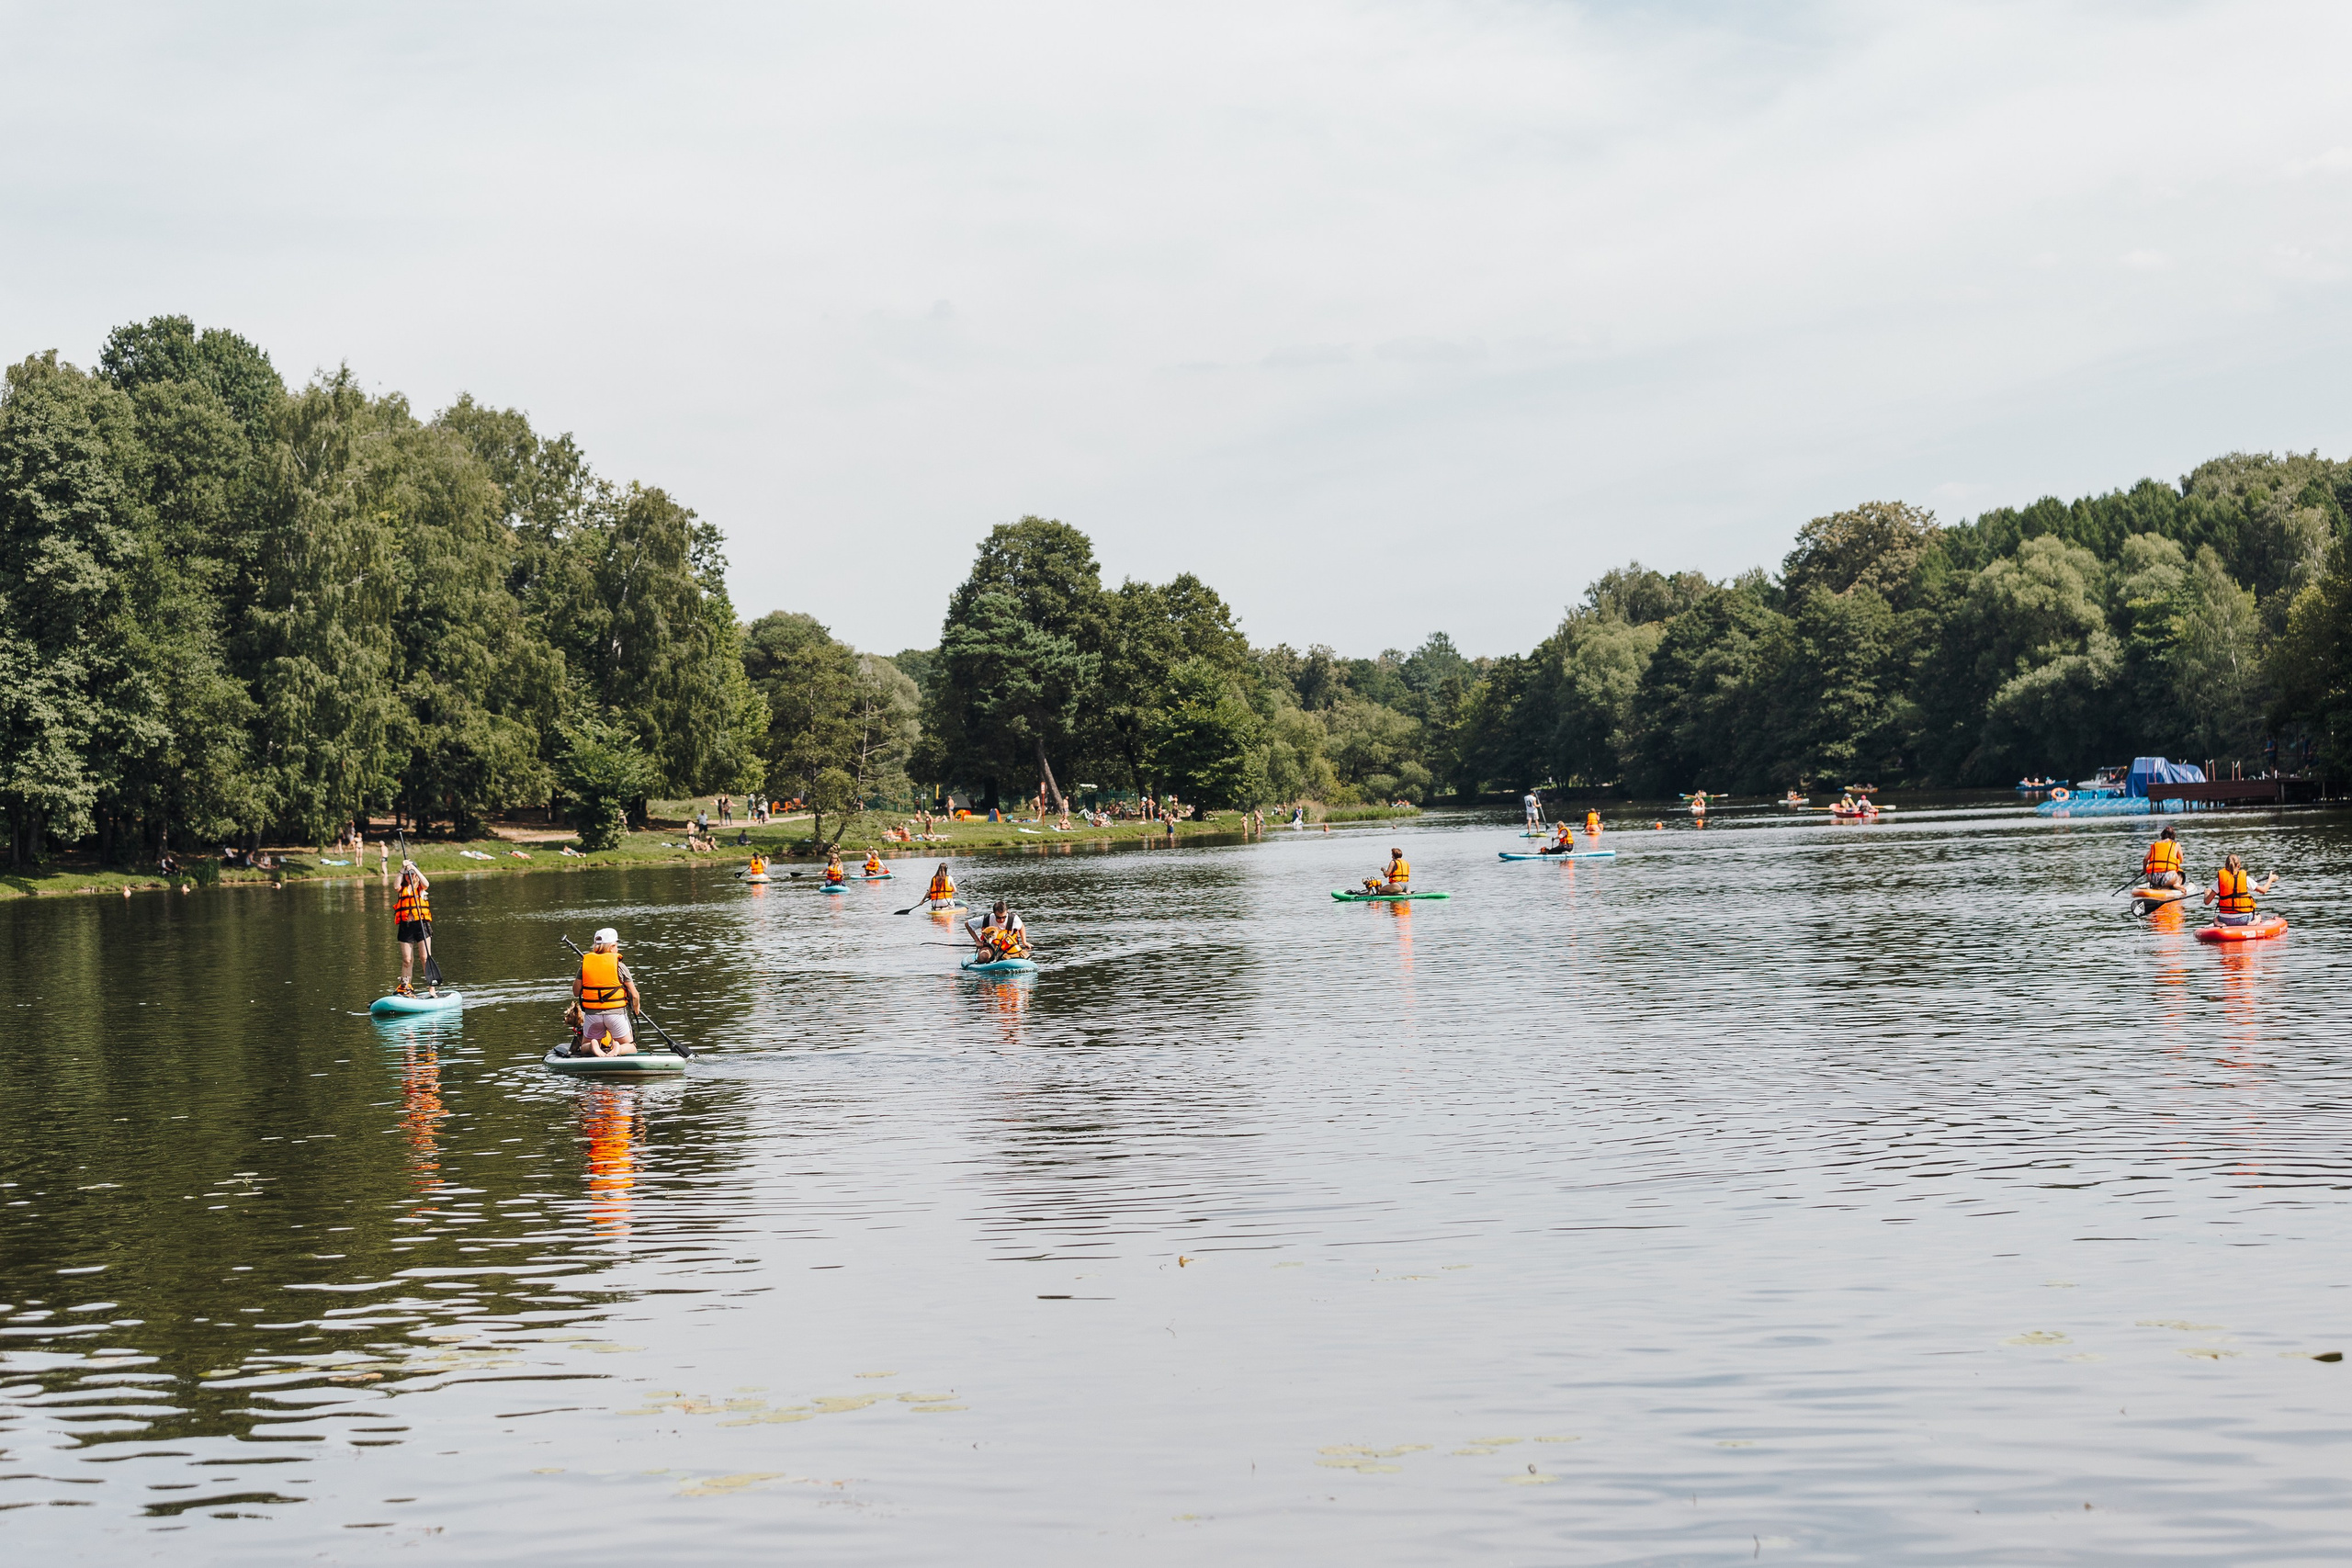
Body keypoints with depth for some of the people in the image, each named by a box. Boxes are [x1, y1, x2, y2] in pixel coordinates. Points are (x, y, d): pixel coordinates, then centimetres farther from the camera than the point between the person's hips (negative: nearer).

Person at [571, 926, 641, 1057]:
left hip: (592, 1013, 2)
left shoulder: (585, 963, 2)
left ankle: (593, 1046, -16)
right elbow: (634, 995, -3)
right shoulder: (619, 966, -6)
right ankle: (618, 1049, -21)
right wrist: (636, 1009, 18)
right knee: (631, 1047, 15)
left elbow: (576, 992, 6)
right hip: (616, 1014, -2)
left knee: (584, 1048, 22)